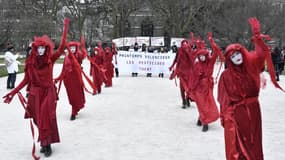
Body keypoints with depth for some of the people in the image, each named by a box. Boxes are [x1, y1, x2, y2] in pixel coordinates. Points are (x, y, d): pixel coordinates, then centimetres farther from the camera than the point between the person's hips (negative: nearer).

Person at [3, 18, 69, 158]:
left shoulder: (50, 59, -3)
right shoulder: (30, 62, -1)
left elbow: (61, 47, -13)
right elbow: (26, 80, 2)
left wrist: (65, 27, -15)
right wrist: (13, 92, -5)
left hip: (48, 92, -1)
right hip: (35, 93, 2)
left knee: (47, 118, -8)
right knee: (39, 119, 6)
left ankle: (47, 144, -1)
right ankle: (45, 143, 21)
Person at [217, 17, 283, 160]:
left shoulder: (251, 66, 1)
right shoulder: (226, 75, -6)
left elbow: (262, 53, -15)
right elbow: (224, 98, -4)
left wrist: (257, 35, -26)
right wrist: (224, 116, -6)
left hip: (252, 110, 3)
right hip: (235, 113, -3)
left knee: (253, 144, 11)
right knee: (236, 145, -1)